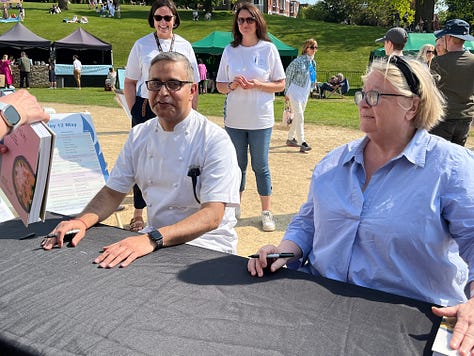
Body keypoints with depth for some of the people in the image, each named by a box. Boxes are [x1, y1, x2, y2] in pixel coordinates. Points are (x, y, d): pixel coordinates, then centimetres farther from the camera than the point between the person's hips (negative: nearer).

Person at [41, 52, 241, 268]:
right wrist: (82, 221, -12)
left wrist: (153, 239, -36)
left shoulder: (215, 140, -13)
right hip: (154, 239, 5)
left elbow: (212, 215, -22)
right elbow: (113, 192, 9)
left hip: (206, 247, -5)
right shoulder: (140, 135, 6)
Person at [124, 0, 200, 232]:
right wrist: (135, 112, -3)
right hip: (146, 109, -1)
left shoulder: (185, 46, 8)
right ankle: (138, 214, 16)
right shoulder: (141, 45, 4)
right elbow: (129, 83, 6)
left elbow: (193, 84, 10)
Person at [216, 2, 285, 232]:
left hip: (260, 120, -2)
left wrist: (258, 84, -15)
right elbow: (219, 85, 9)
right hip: (234, 120, 3)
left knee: (260, 167, 4)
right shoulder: (229, 51, 5)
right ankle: (234, 210, 24)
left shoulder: (268, 49, -1)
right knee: (237, 166, 12)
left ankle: (266, 213, 16)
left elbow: (280, 85, 1)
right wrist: (232, 85, -12)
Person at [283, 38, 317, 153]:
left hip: (305, 93, 8)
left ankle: (290, 139, 25)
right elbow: (288, 75, -10)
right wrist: (287, 92, -9)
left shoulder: (313, 62, 9)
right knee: (299, 117, -12)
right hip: (295, 91, -8)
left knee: (297, 117, 14)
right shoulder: (298, 61, -14)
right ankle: (302, 143, -13)